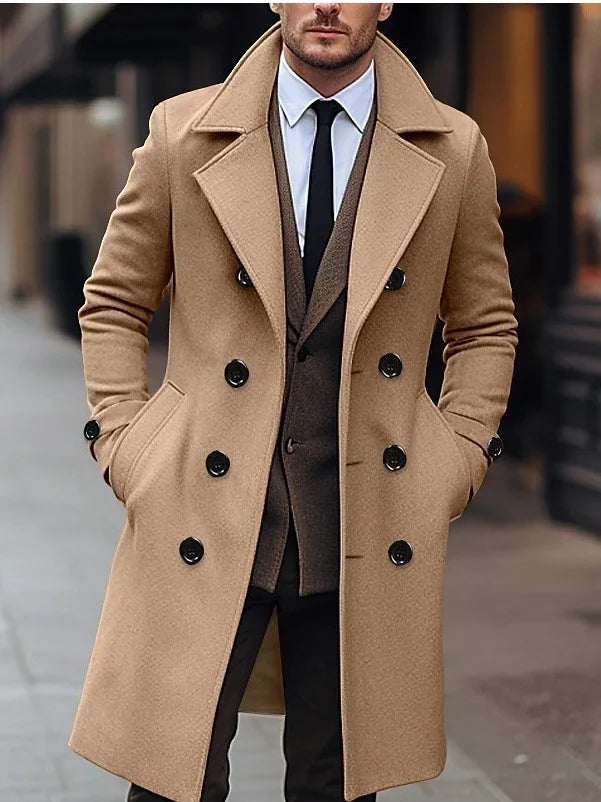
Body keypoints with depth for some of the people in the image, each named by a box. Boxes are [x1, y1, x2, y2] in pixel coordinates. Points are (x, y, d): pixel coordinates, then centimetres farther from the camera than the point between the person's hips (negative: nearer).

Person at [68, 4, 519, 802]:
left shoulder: (454, 151, 4)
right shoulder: (184, 132, 2)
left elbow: (485, 326, 15)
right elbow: (113, 305, 11)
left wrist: (456, 461, 4)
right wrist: (126, 450, 2)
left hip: (371, 519, 1)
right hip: (203, 516, -1)